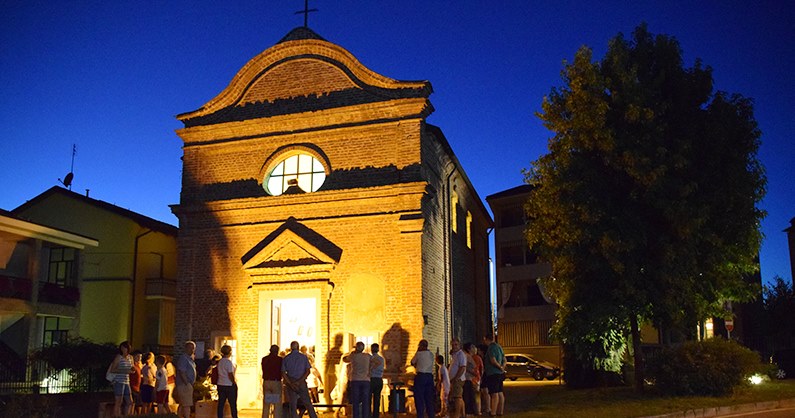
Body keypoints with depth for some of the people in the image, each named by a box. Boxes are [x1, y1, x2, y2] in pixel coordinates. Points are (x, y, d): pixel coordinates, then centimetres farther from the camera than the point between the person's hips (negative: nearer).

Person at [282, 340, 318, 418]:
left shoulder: (285, 358, 3)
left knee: (293, 406, 4)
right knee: (308, 404, 7)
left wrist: (291, 384, -11)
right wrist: (299, 382, -14)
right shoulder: (304, 357, 1)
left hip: (290, 383, 1)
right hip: (302, 383, -1)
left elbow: (283, 373, -5)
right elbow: (308, 371, -9)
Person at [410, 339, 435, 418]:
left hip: (420, 376, -6)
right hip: (430, 376, 6)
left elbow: (412, 363, 8)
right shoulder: (431, 354, 11)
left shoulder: (419, 353, -6)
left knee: (419, 398, -1)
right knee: (429, 398, 11)